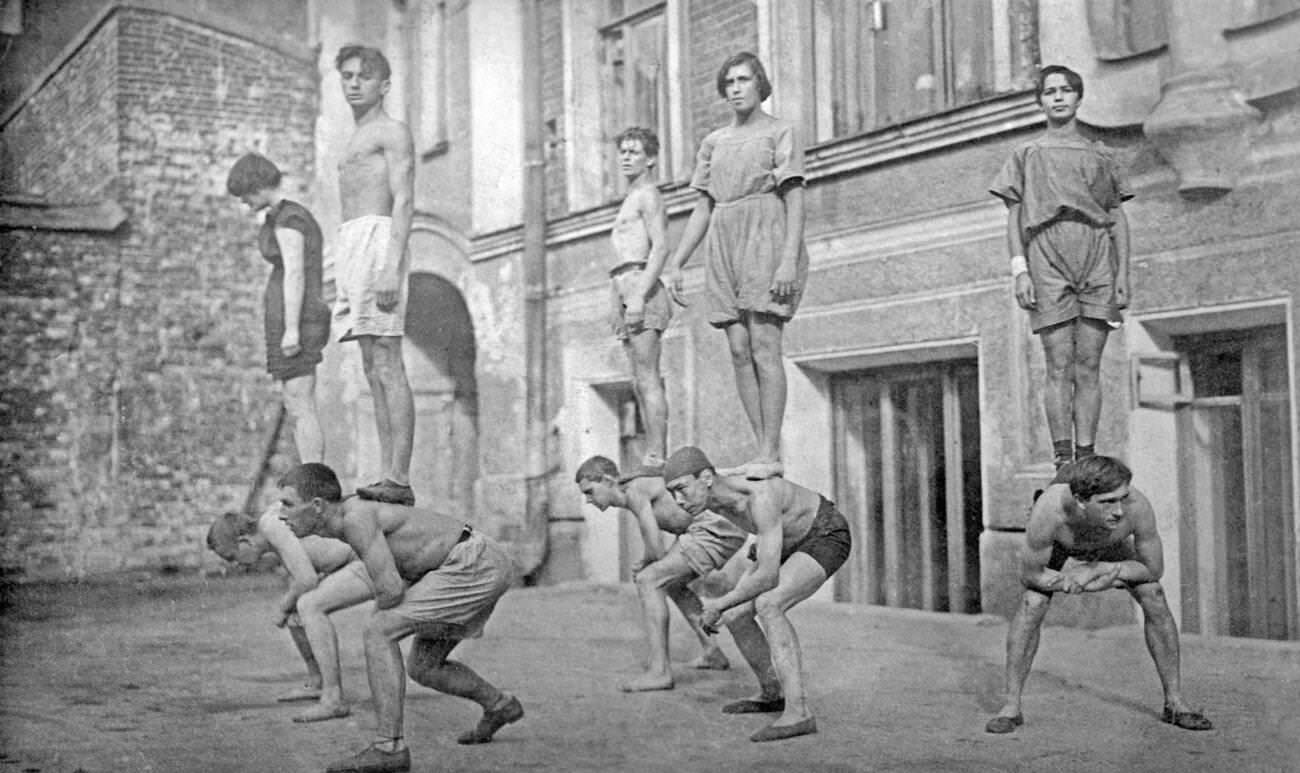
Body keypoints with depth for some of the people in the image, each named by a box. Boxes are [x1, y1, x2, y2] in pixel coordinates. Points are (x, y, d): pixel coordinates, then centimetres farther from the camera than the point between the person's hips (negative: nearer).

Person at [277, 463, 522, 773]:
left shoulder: (356, 517, -19)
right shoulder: (350, 513, 11)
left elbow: (390, 588, -23)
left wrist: (379, 615, -1)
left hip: (476, 564, -10)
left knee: (377, 633, -15)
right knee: (421, 667, 20)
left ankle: (389, 746, -16)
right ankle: (499, 706, 39)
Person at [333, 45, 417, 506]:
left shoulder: (394, 131, 0)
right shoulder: (359, 142, 28)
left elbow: (404, 203, -12)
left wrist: (391, 267, -24)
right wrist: (345, 286, 21)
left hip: (377, 242, -10)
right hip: (353, 248, 10)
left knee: (387, 367, -14)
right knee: (375, 371, 4)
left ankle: (398, 482, -18)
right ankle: (389, 479, 2)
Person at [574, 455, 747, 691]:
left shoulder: (635, 492, -12)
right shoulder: (636, 492, 18)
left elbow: (656, 549, -16)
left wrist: (643, 564, 5)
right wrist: (643, 568, 0)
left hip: (715, 530, -10)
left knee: (648, 581, -14)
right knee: (673, 582, 29)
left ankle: (659, 670, -18)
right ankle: (713, 653, 33)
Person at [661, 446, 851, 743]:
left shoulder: (761, 497, -40)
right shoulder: (709, 493, -14)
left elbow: (768, 576, -38)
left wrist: (719, 604, -26)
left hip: (827, 537, -9)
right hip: (792, 541, 9)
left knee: (767, 605, -31)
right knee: (735, 616, 6)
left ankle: (798, 712, -34)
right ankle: (772, 694, 27)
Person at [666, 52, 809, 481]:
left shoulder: (782, 132, 5)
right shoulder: (714, 142, 20)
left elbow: (795, 199, -4)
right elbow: (702, 209, 19)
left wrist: (790, 259, -16)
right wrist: (675, 264, 11)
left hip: (767, 238, -5)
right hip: (724, 245, 5)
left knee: (764, 345, -14)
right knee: (739, 350, -2)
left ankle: (771, 454, -15)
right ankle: (764, 452, 1)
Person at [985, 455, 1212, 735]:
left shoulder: (1138, 507, -42)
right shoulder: (1048, 510, -47)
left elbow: (1154, 569, -24)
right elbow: (1030, 576, -30)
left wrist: (1095, 570, -30)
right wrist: (1102, 580, -31)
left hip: (1111, 545, 2)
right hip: (1059, 546, -2)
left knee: (1154, 598, -13)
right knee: (1031, 604, -21)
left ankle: (1175, 703, 1)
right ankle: (1011, 708, -10)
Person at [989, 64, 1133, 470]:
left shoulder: (1100, 155, 19)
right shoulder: (1026, 154, 16)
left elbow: (1118, 218, 16)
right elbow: (1014, 215, 9)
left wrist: (1123, 274, 6)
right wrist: (1019, 270, -3)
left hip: (1096, 263, 1)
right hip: (1047, 261, -1)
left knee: (1088, 366, -3)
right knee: (1059, 367, -7)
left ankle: (1086, 459, -3)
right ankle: (1062, 459, -7)